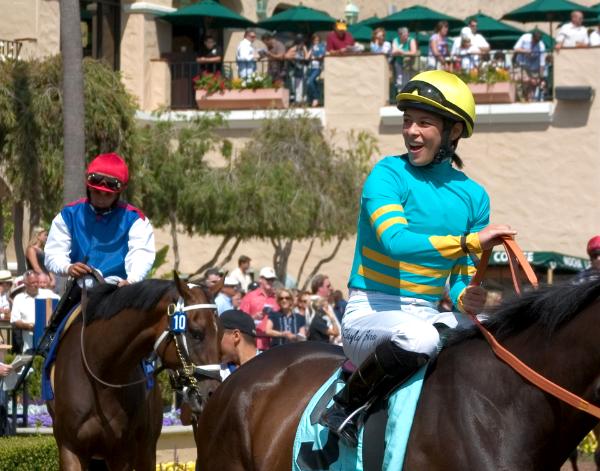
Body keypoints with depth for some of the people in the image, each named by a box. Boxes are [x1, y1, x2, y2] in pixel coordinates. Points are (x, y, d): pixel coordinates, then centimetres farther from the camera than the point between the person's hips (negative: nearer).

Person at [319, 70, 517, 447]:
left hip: (428, 316, 6)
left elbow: (462, 280, 12)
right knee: (418, 338, -39)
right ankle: (345, 406, -17)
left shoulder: (473, 196, 8)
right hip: (370, 313, -6)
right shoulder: (389, 175, -8)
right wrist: (469, 242, -33)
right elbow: (395, 241, -26)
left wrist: (468, 299, -13)